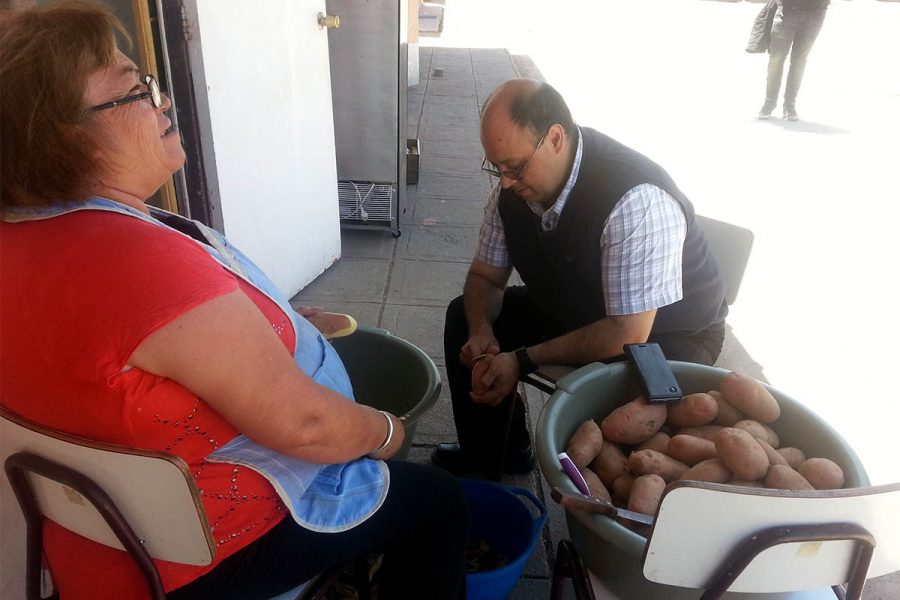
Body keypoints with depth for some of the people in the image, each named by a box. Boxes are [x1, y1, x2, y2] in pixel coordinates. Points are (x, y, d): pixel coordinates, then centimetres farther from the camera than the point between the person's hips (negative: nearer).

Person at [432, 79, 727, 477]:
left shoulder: (637, 201, -35)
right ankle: (488, 455, 17)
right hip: (574, 308, 7)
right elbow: (485, 276, -2)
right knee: (464, 318, 2)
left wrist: (522, 360, -31)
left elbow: (628, 335, -33)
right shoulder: (514, 184, -12)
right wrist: (481, 332, -23)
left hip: (664, 334, -6)